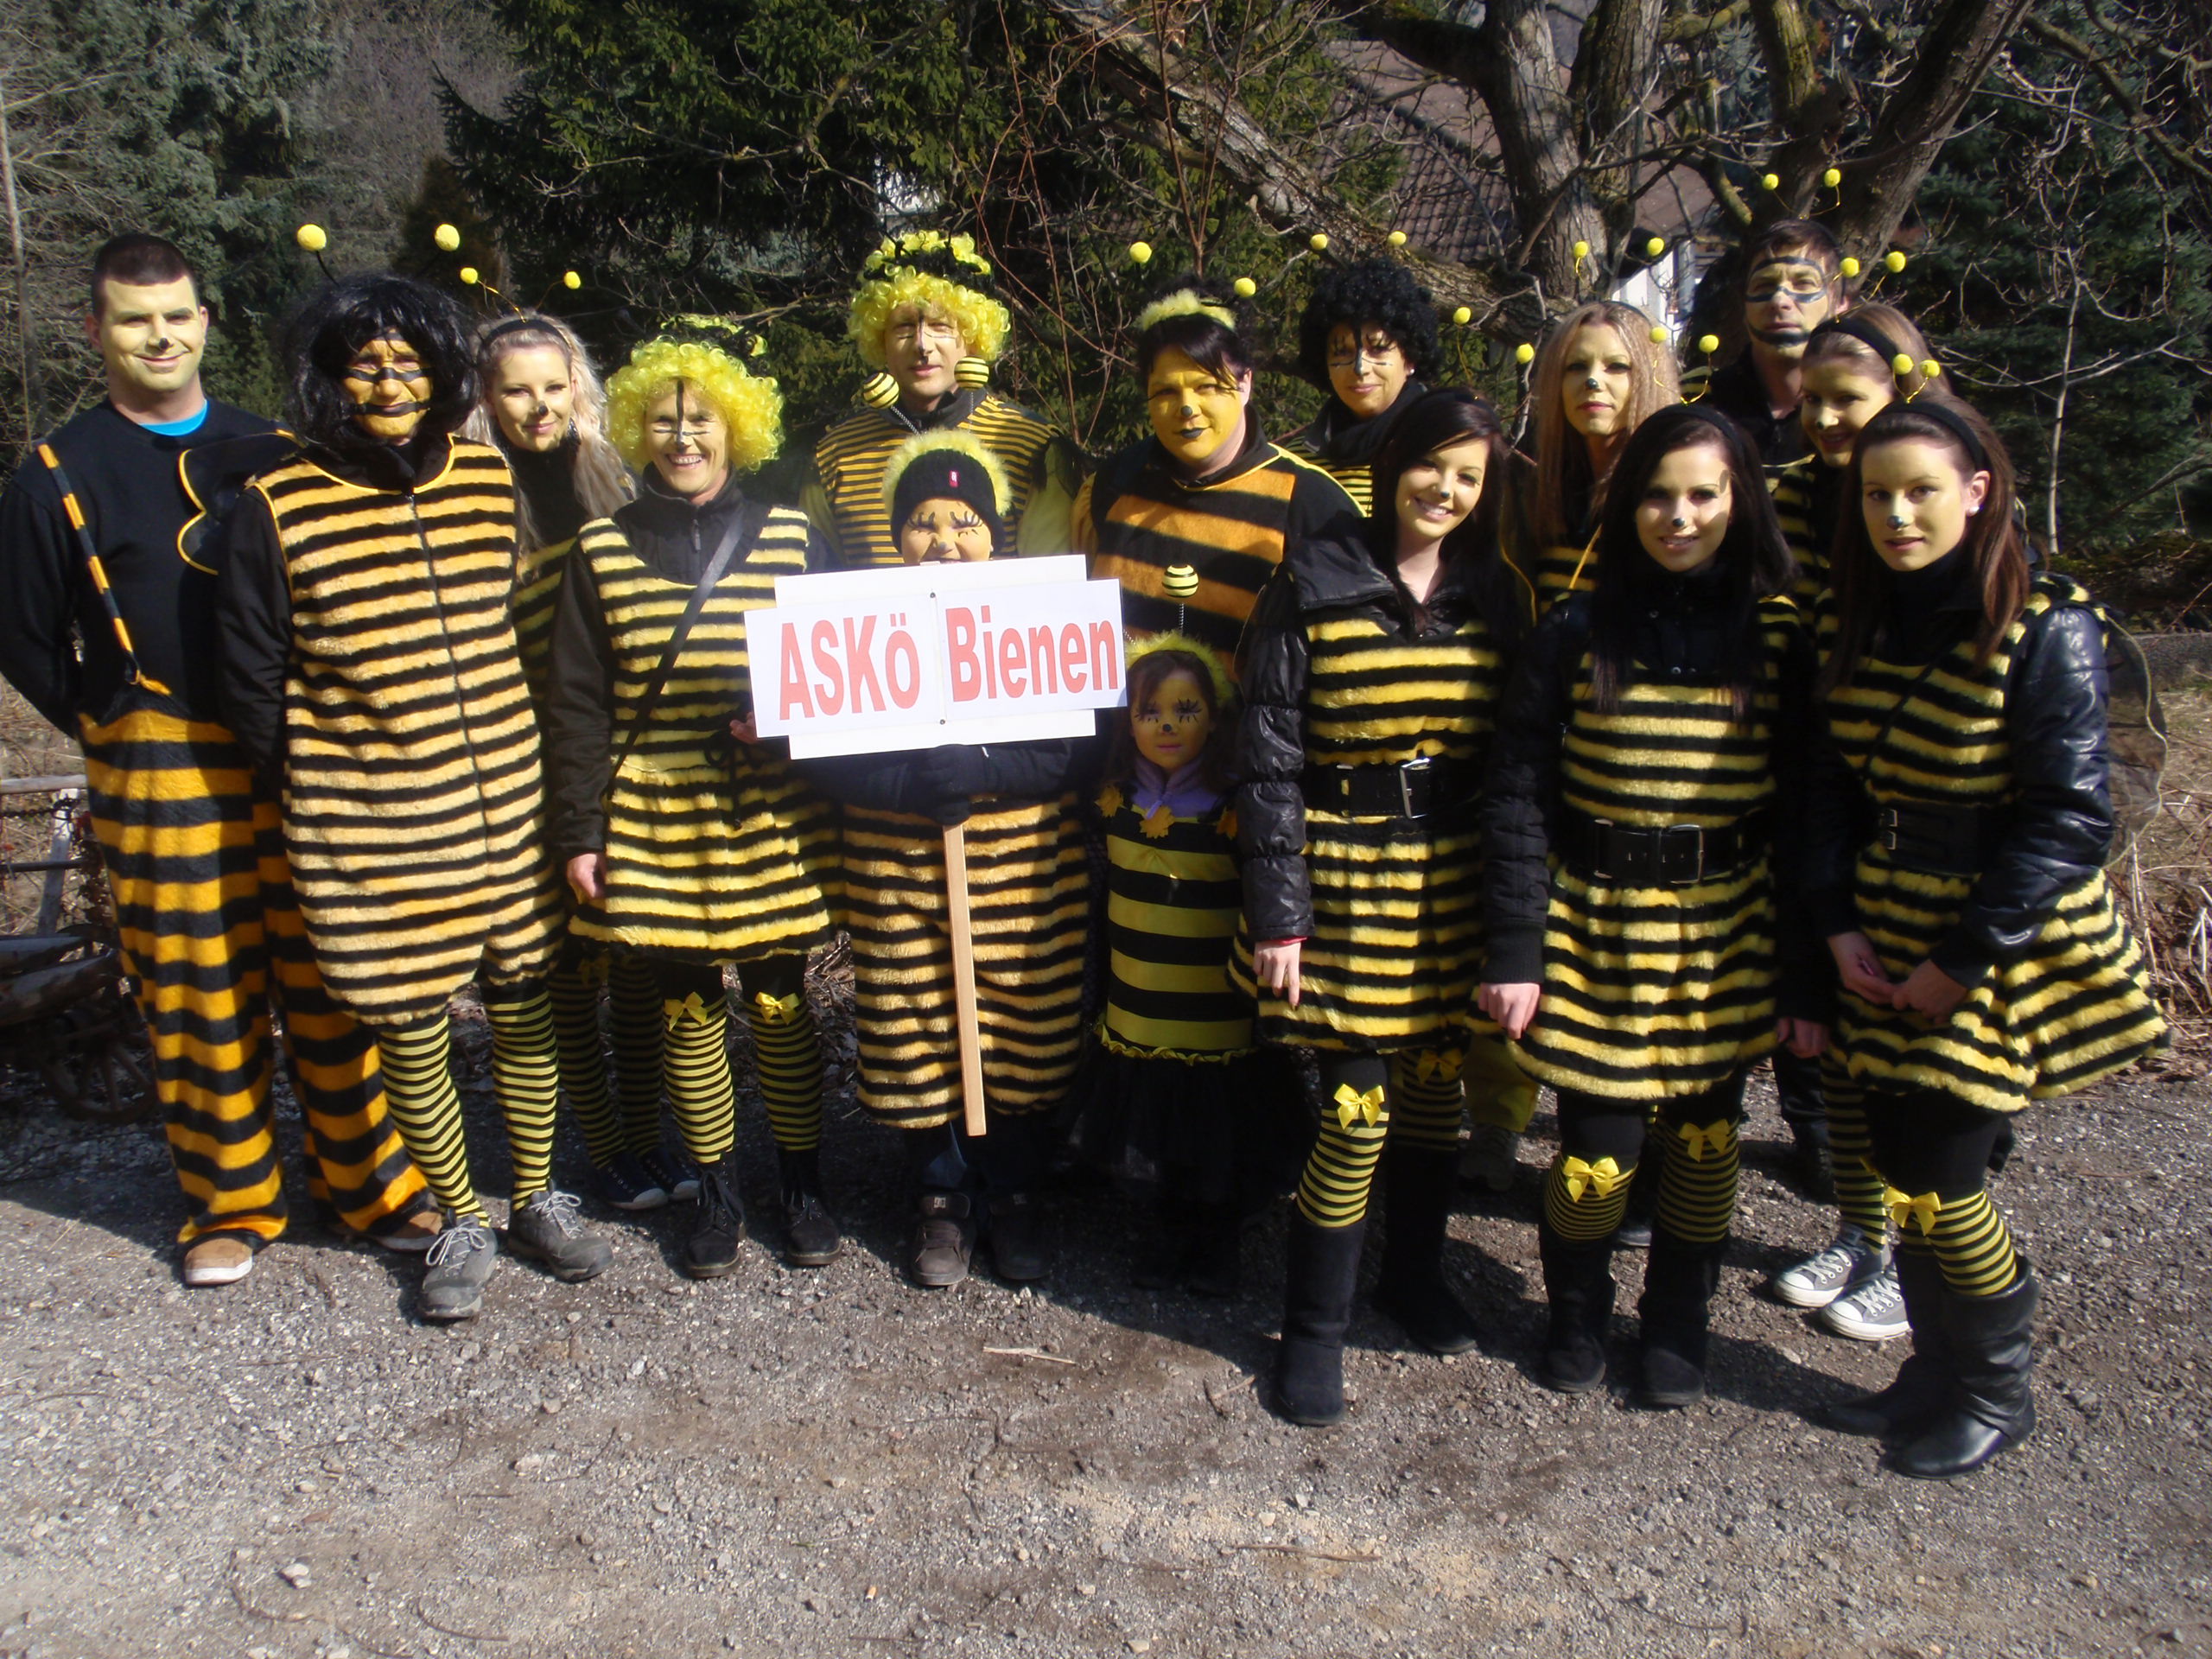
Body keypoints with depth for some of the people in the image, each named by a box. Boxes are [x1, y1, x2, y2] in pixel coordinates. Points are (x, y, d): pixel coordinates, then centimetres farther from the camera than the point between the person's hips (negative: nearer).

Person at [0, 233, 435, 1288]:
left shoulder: (271, 457, 11)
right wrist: (117, 732, 4)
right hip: (162, 779, -2)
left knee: (332, 982, 5)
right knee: (201, 998, 4)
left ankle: (365, 1178, 18)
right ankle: (230, 1204, 20)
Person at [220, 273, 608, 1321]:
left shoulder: (490, 480, 3)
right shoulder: (280, 510, -7)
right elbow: (252, 679, 2)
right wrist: (312, 785, 7)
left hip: (507, 801, 3)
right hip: (369, 823, -2)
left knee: (525, 1004, 11)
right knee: (411, 1031, 6)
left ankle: (536, 1201, 30)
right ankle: (461, 1223, 27)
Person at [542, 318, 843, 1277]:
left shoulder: (791, 540, 3)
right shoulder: (602, 552, 4)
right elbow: (576, 704, 5)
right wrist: (579, 831, 1)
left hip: (769, 823, 0)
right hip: (653, 826, 1)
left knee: (779, 1001, 7)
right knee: (687, 1009, 8)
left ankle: (803, 1187, 24)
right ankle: (716, 1195, 25)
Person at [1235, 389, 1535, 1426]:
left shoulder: (1498, 597, 6)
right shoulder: (1311, 590, -6)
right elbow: (1268, 760, -6)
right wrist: (1277, 913, -10)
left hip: (1457, 872, 4)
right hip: (1342, 866, -4)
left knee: (1436, 1085, 13)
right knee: (1356, 1111, -3)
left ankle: (1415, 1275, 38)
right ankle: (1314, 1330, 16)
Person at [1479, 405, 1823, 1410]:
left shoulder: (1778, 638, 0)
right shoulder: (1575, 632, -4)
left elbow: (1804, 815, 1)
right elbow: (1517, 796, -5)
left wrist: (1803, 976, -1)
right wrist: (1515, 949, -10)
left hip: (1725, 937, 2)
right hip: (1593, 925, -1)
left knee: (1703, 1135, 12)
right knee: (1595, 1144, 3)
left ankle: (1677, 1327, 36)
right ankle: (1577, 1316, 31)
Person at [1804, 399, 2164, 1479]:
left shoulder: (2045, 629, -14)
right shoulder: (1856, 629, 5)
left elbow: (2070, 819, -16)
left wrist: (1962, 959, -16)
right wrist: (1840, 923, -3)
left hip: (2002, 952, -5)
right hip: (1890, 945, 5)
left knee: (1936, 1178, -1)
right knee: (1901, 1167, 10)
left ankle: (1997, 1394, 24)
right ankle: (1938, 1373, 31)